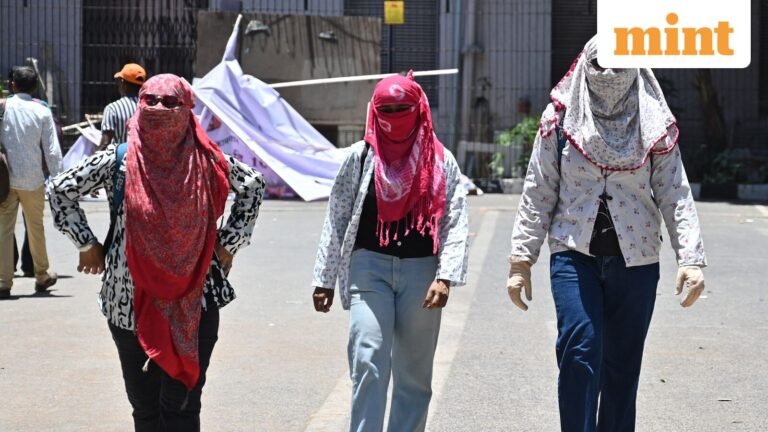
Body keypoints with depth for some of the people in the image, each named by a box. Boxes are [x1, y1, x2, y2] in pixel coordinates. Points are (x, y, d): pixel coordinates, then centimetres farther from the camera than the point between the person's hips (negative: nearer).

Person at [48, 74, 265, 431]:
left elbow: (253, 186, 15)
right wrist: (87, 244, 5)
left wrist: (228, 243, 10)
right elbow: (61, 191, 4)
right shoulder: (118, 161, -2)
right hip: (133, 304, 0)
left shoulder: (206, 160, -1)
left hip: (194, 304, 0)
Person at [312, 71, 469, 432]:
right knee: (368, 364, -14)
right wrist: (324, 278, 7)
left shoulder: (440, 161, 5)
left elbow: (456, 223, -1)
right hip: (369, 267, -1)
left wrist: (445, 276, -13)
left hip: (421, 270, 1)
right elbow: (336, 219, 9)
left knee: (415, 373, 9)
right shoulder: (361, 157, 6)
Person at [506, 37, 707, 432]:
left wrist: (691, 257, -10)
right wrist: (521, 259, 1)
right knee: (581, 352, -16)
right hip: (574, 255, -1)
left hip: (635, 260, 1)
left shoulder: (654, 126, 5)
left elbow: (675, 195, 1)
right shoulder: (561, 120, 3)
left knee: (623, 364, 6)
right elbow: (538, 193, 5)